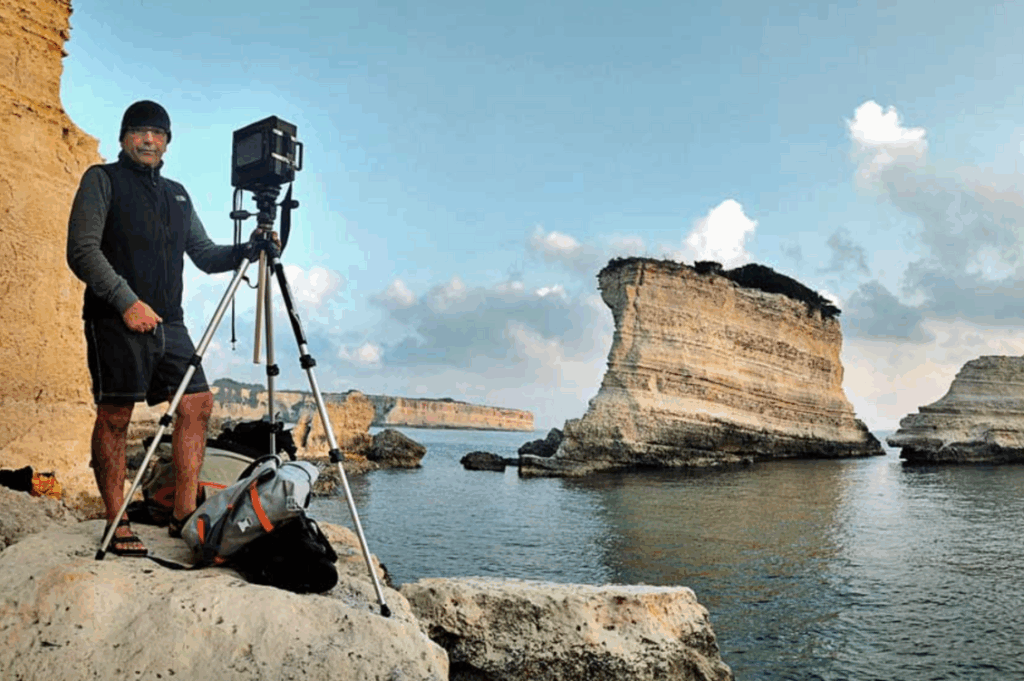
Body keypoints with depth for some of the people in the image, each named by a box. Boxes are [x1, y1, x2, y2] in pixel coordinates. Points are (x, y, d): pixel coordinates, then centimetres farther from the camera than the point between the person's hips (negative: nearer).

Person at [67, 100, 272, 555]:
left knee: (197, 404, -1)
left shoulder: (177, 195, 22)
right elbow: (82, 250, -7)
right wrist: (127, 301, -18)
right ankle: (116, 525, 3)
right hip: (116, 319, -6)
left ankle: (184, 515, 6)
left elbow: (205, 255, 20)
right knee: (115, 415, -4)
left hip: (168, 322, 6)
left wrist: (247, 250, 1)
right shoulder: (102, 180, 4)